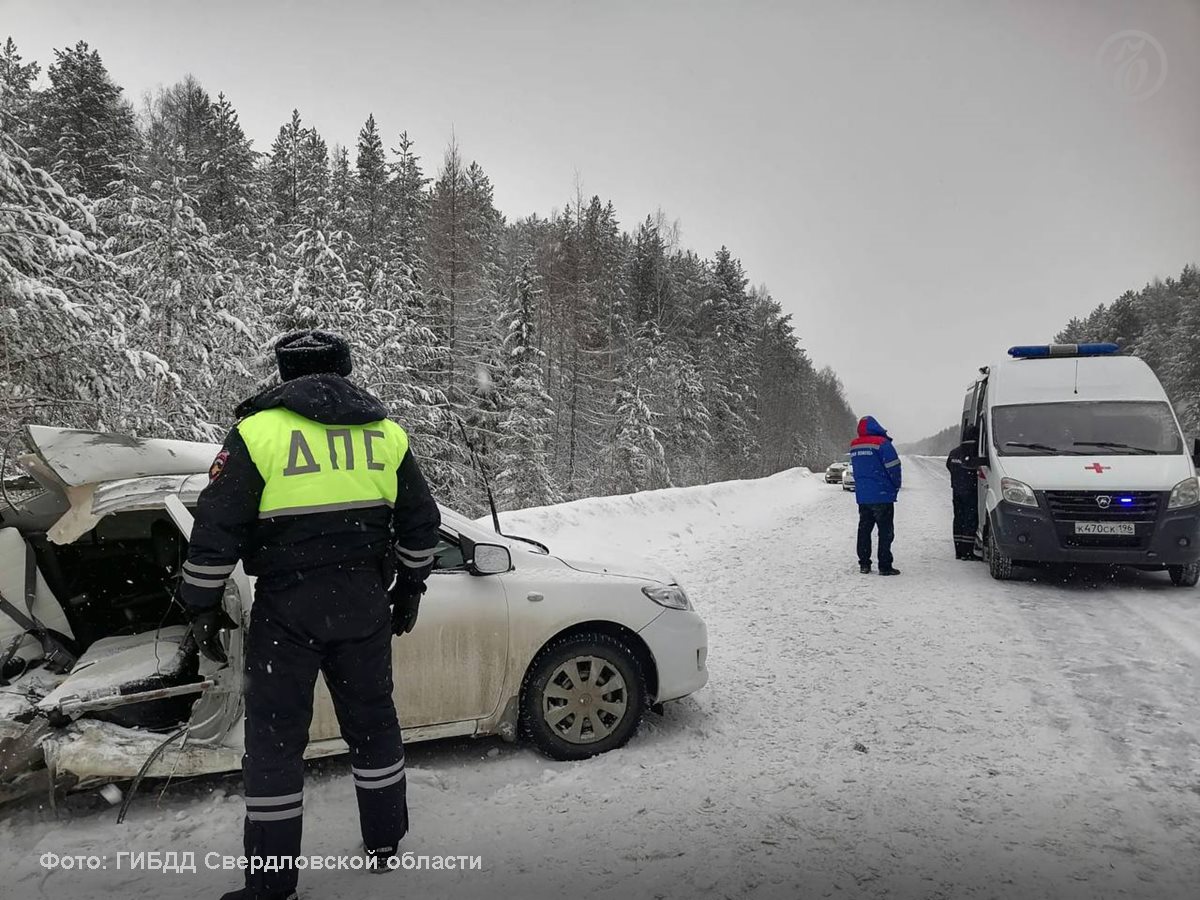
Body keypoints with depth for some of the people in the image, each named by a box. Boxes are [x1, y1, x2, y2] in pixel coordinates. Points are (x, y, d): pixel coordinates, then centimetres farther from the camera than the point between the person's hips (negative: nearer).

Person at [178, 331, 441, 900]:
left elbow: (216, 528, -8)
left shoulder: (260, 430, -5)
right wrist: (409, 588, 22)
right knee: (372, 721, 18)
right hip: (365, 606, 4)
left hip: (287, 608, -3)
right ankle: (384, 844, 33)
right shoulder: (386, 432, 6)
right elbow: (421, 523, 11)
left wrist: (203, 605, 3)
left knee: (274, 737, 9)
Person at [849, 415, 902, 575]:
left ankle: (864, 564, 15)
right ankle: (885, 566, -1)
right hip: (882, 495, -6)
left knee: (864, 529, 12)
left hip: (861, 495, 6)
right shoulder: (881, 443, -12)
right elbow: (893, 466, -10)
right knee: (885, 531, 0)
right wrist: (896, 487, 3)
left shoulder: (854, 446, 9)